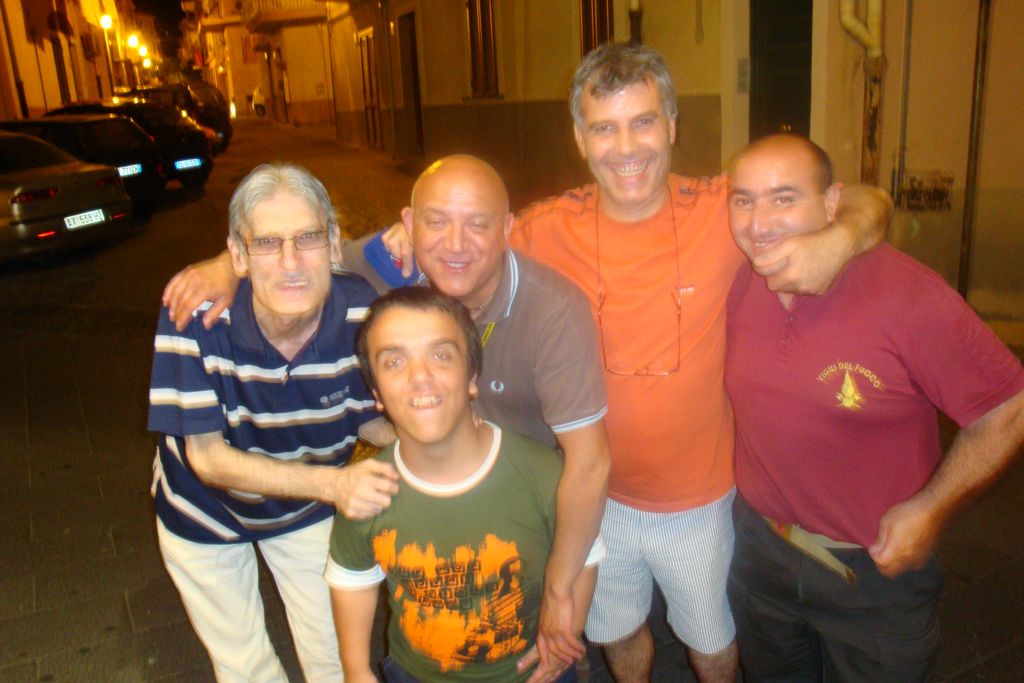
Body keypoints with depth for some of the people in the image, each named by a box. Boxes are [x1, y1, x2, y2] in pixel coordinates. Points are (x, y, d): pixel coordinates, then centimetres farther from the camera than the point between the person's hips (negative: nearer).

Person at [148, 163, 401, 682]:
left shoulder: (364, 314, -28)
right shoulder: (194, 315, -33)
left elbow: (374, 420, -13)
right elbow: (207, 456, -28)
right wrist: (332, 483, -40)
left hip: (309, 506, 1)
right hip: (206, 510, -1)